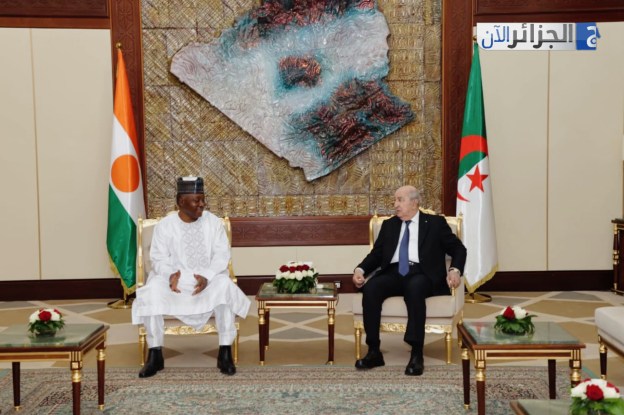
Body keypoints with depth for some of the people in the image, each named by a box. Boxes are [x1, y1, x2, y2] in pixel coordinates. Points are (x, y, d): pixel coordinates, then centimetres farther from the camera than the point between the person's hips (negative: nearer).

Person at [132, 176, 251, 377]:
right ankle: (155, 355, -19)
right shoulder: (165, 225, 0)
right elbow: (159, 259, -3)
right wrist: (170, 274, -27)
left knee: (224, 285, -33)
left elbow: (222, 255, -3)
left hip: (208, 280, 0)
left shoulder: (213, 222, 2)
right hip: (175, 281, 0)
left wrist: (207, 276, -22)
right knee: (153, 289, -32)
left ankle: (225, 353, -25)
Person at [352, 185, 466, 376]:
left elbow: (458, 248, 9)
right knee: (370, 288, -29)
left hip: (421, 274, -3)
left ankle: (417, 354, -34)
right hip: (394, 273, 3)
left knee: (414, 288, -39)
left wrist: (455, 270, -11)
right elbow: (376, 254, 16)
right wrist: (360, 270, -3)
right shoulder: (389, 225, 23)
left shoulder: (435, 223, 13)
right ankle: (374, 351, -23)